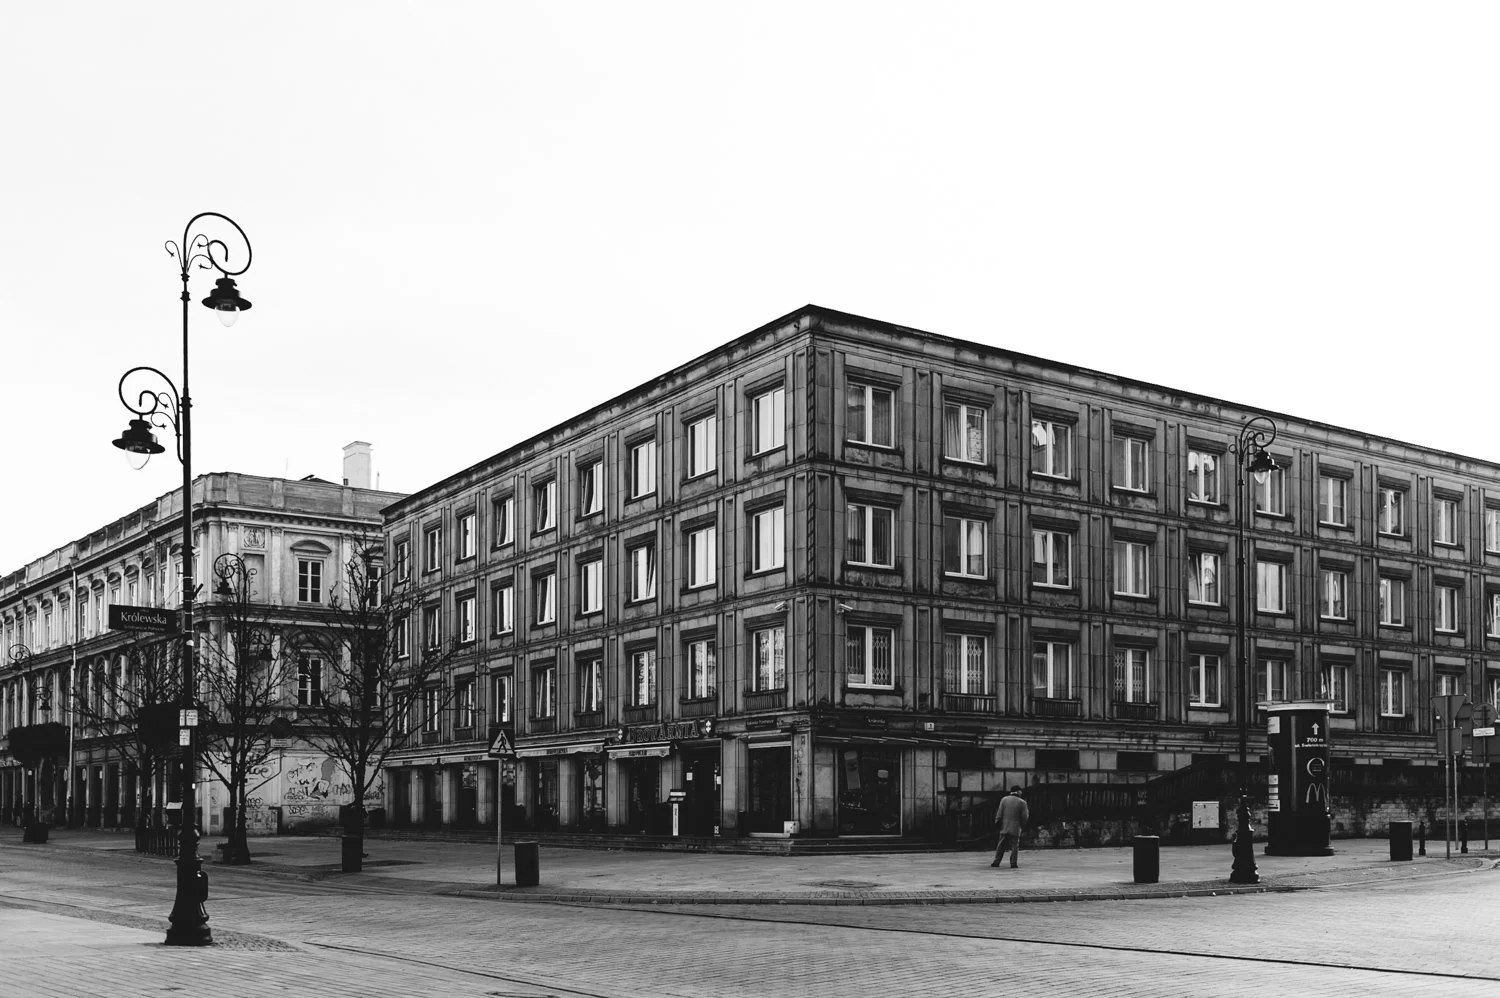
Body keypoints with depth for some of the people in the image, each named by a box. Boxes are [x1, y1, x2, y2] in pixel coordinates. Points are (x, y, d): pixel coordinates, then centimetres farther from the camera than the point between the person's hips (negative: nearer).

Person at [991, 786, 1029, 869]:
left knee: (1001, 845, 8)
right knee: (1014, 846, 4)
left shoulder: (1004, 799, 2)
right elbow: (1025, 817, -5)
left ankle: (996, 861, 6)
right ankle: (1013, 863, -1)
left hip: (1004, 827, 2)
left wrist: (997, 823, 5)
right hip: (1015, 828, -2)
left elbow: (999, 813, 0)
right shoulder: (1022, 802, -3)